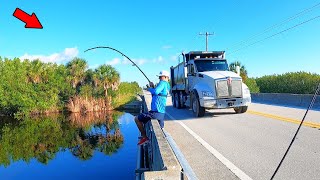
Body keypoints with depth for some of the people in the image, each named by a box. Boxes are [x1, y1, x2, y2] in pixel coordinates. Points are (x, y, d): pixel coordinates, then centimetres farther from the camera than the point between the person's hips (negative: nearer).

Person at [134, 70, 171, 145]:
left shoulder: (163, 83, -10)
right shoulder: (167, 86, 18)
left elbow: (156, 92, -26)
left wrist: (150, 89, -6)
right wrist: (153, 87, 12)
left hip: (156, 112, -9)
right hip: (162, 113, 9)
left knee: (137, 119, 5)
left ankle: (144, 137, 8)